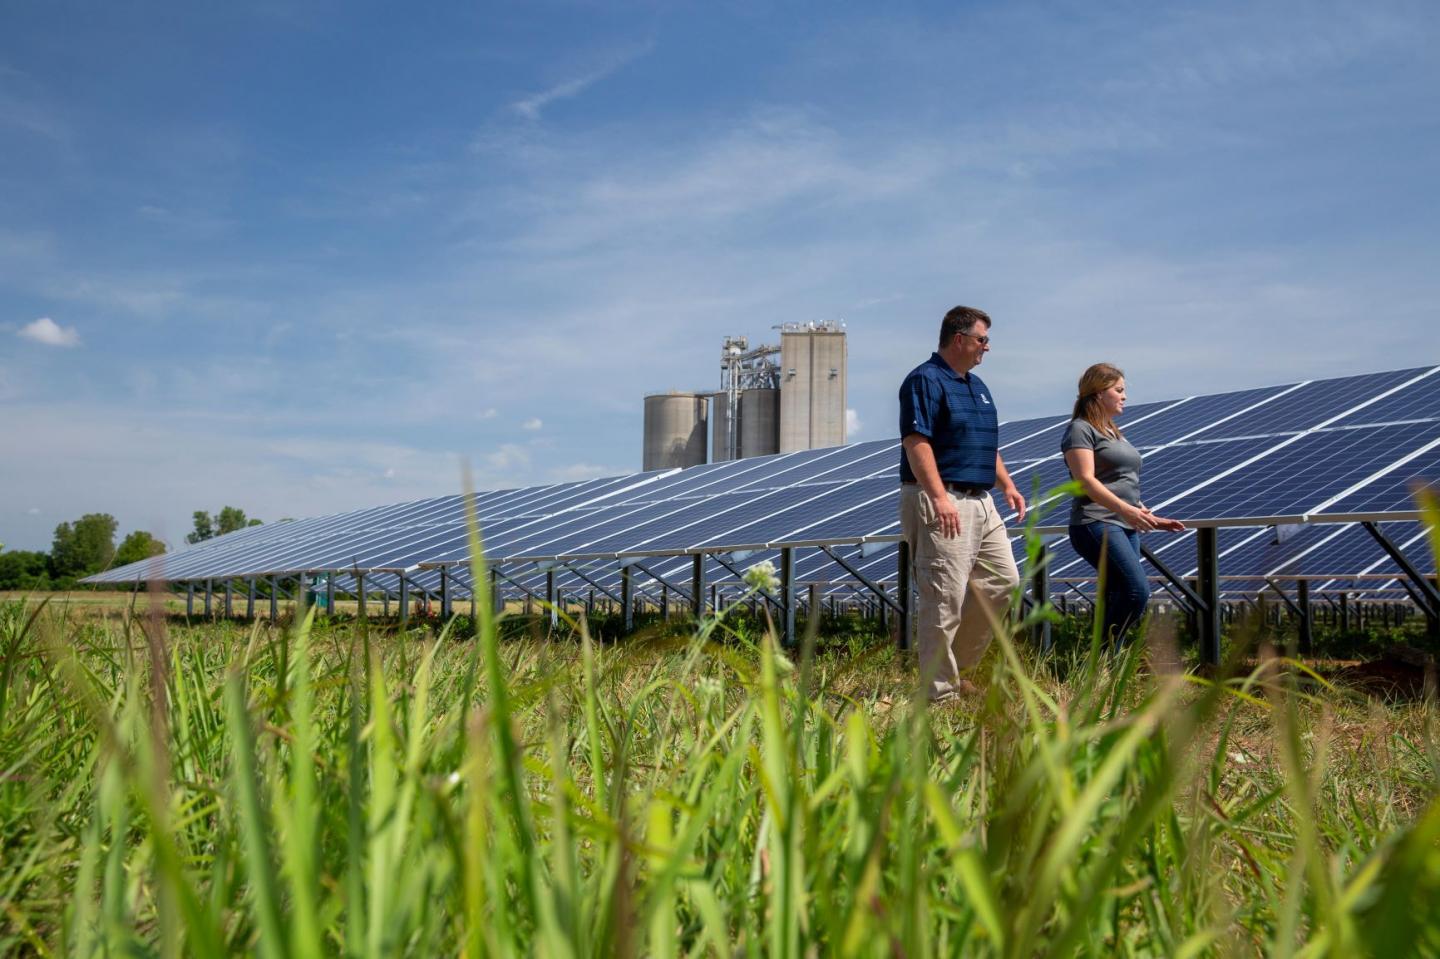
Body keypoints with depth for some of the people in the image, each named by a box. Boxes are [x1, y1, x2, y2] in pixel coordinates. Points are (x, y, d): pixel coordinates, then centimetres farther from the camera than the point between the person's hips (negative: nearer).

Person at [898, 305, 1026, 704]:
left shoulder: (977, 385, 20)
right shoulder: (925, 380, -10)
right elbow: (916, 442, -19)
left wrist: (1008, 486, 16)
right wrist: (939, 498, -27)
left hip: (981, 502, 10)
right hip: (941, 503, -10)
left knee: (1002, 581, 10)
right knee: (945, 598, -8)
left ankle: (956, 666, 21)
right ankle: (941, 691, -1)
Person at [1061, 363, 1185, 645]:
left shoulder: (1114, 432, 26)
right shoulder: (1081, 429, -3)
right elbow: (1085, 480, -16)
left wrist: (1152, 519, 22)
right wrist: (1125, 509, -25)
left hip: (1126, 526, 9)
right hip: (1097, 524, -9)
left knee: (1118, 602, 3)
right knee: (1137, 591, -22)